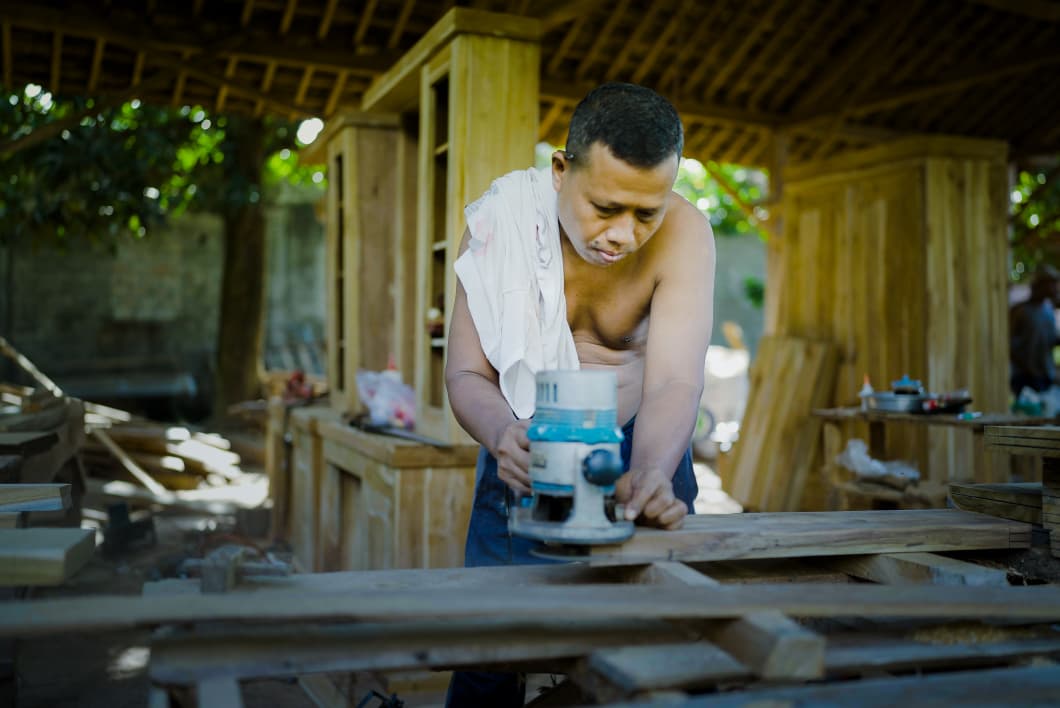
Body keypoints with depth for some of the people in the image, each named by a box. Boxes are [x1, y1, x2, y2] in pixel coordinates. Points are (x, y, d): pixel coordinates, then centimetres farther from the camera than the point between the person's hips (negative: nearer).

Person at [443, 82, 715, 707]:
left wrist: (651, 475, -48)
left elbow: (675, 383, -28)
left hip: (644, 444, 0)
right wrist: (502, 434, -40)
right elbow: (466, 374, -19)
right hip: (529, 441, 0)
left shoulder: (684, 233, -21)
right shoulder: (501, 218, -19)